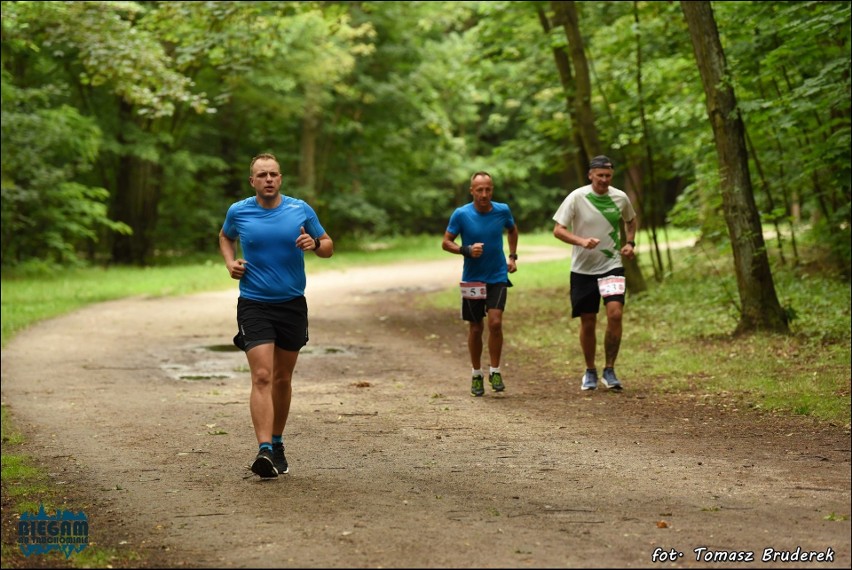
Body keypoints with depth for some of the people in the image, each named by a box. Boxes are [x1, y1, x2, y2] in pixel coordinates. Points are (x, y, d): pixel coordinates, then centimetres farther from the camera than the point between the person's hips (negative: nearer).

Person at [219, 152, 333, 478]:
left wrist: (315, 245, -13)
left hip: (292, 305, 2)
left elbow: (328, 246, 9)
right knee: (262, 377, -16)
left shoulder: (301, 210, 1)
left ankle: (277, 443, 29)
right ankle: (264, 450, -25)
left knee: (282, 378, 12)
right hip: (254, 305, -2)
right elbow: (225, 237, 22)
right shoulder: (238, 212, 0)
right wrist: (230, 262, 3)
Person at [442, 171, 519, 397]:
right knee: (476, 328, 6)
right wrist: (466, 250, -21)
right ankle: (476, 375, 22)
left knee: (495, 322, -15)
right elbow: (446, 242, -4)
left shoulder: (502, 211, -4)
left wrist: (513, 256, 9)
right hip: (472, 279, 0)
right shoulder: (461, 214, -11)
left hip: (498, 277, 1)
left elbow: (512, 230, 18)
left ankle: (495, 372, 0)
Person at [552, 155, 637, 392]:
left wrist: (630, 243, 4)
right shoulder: (576, 198, -9)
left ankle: (609, 370, -5)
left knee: (615, 313, -18)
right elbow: (558, 230, -10)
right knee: (588, 323, 5)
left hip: (612, 266, 1)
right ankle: (590, 371, 25)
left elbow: (631, 221, 21)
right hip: (583, 268, -1)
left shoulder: (620, 198, 0)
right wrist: (582, 241, -26)